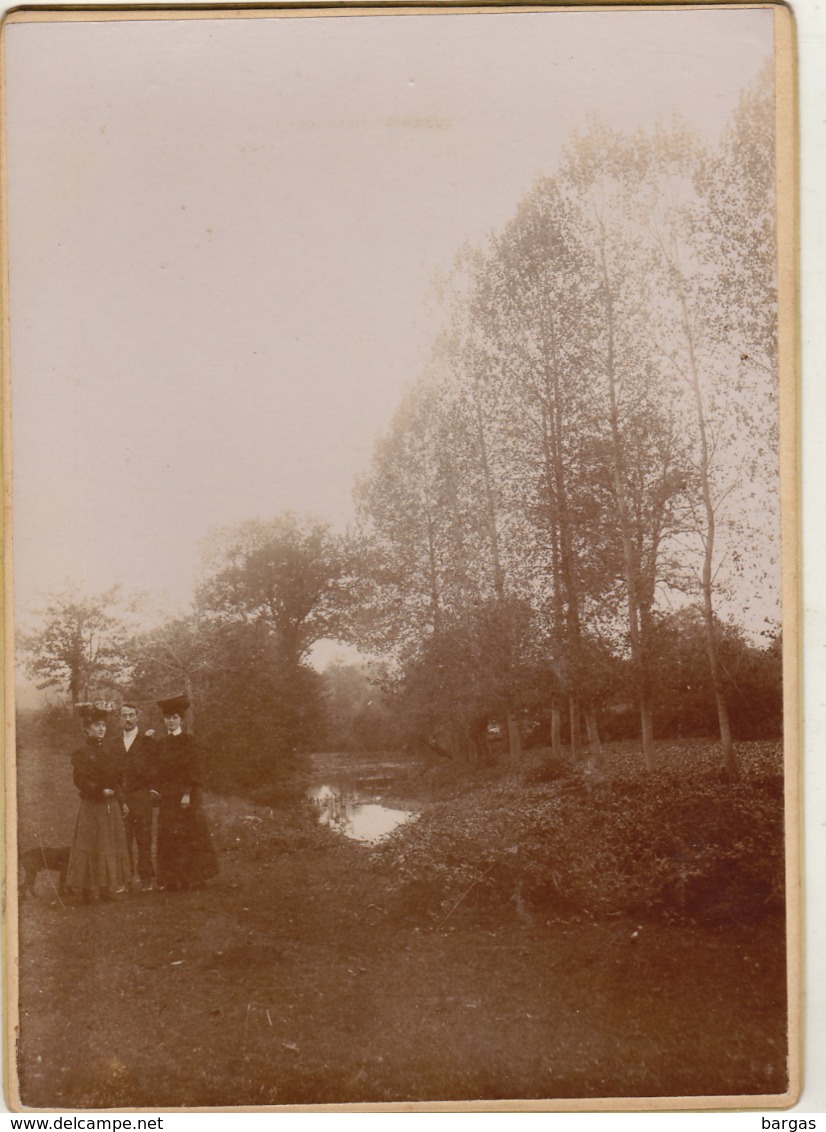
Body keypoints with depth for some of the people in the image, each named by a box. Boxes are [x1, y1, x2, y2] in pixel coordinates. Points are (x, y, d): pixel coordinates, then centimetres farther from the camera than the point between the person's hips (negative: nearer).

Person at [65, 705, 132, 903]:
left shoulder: (111, 752, 12)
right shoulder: (81, 753, -4)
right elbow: (79, 780, -12)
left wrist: (121, 801, 4)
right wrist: (100, 791, -19)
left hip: (111, 806, 5)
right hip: (91, 807, -5)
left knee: (110, 846, 5)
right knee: (90, 846, -4)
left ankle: (106, 888, 11)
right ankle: (88, 888, -1)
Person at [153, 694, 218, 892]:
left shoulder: (187, 741, -3)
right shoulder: (161, 743, 12)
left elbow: (193, 769, -8)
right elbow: (159, 771, 15)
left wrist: (188, 794, -15)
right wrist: (156, 790, 2)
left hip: (185, 796, -5)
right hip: (167, 797, 5)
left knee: (188, 836, -3)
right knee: (169, 838, 4)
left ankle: (188, 877, 4)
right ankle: (173, 879, 8)